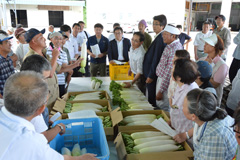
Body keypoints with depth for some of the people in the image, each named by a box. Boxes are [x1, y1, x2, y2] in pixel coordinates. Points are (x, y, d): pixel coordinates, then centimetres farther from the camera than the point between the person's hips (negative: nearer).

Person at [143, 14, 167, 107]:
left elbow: (156, 58, -20)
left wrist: (151, 76, -17)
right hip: (151, 73, 10)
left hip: (154, 75, -10)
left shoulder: (160, 39, -18)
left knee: (152, 100, 0)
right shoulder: (158, 37, 12)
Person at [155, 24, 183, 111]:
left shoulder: (174, 50, -25)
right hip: (161, 79, 10)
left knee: (163, 109, 4)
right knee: (159, 105, 22)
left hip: (166, 83, -10)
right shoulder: (170, 46, 8)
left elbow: (169, 72, -25)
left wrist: (160, 91, -22)